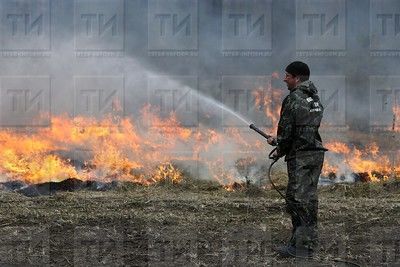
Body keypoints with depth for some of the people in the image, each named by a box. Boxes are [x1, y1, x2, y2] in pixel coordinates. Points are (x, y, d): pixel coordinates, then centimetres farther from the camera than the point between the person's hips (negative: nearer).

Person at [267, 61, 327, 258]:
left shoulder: (293, 99, -11)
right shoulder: (315, 98, 15)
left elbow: (286, 130, -12)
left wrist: (280, 151, 6)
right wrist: (278, 141, 25)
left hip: (300, 155, -8)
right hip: (317, 153, 8)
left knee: (297, 199, -4)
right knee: (309, 199, 12)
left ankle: (302, 248, -3)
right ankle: (307, 244, 18)